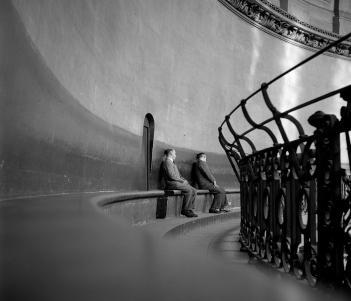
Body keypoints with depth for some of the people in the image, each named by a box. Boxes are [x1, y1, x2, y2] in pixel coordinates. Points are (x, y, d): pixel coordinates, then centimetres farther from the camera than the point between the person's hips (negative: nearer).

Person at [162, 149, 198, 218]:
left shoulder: (172, 163, 26)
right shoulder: (167, 162, -8)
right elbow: (171, 175, -18)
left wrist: (184, 180, 6)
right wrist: (182, 181, -13)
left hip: (177, 182, 10)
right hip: (172, 183, -10)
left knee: (194, 190, -5)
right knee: (189, 190, -25)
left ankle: (189, 209, -7)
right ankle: (185, 210, -18)